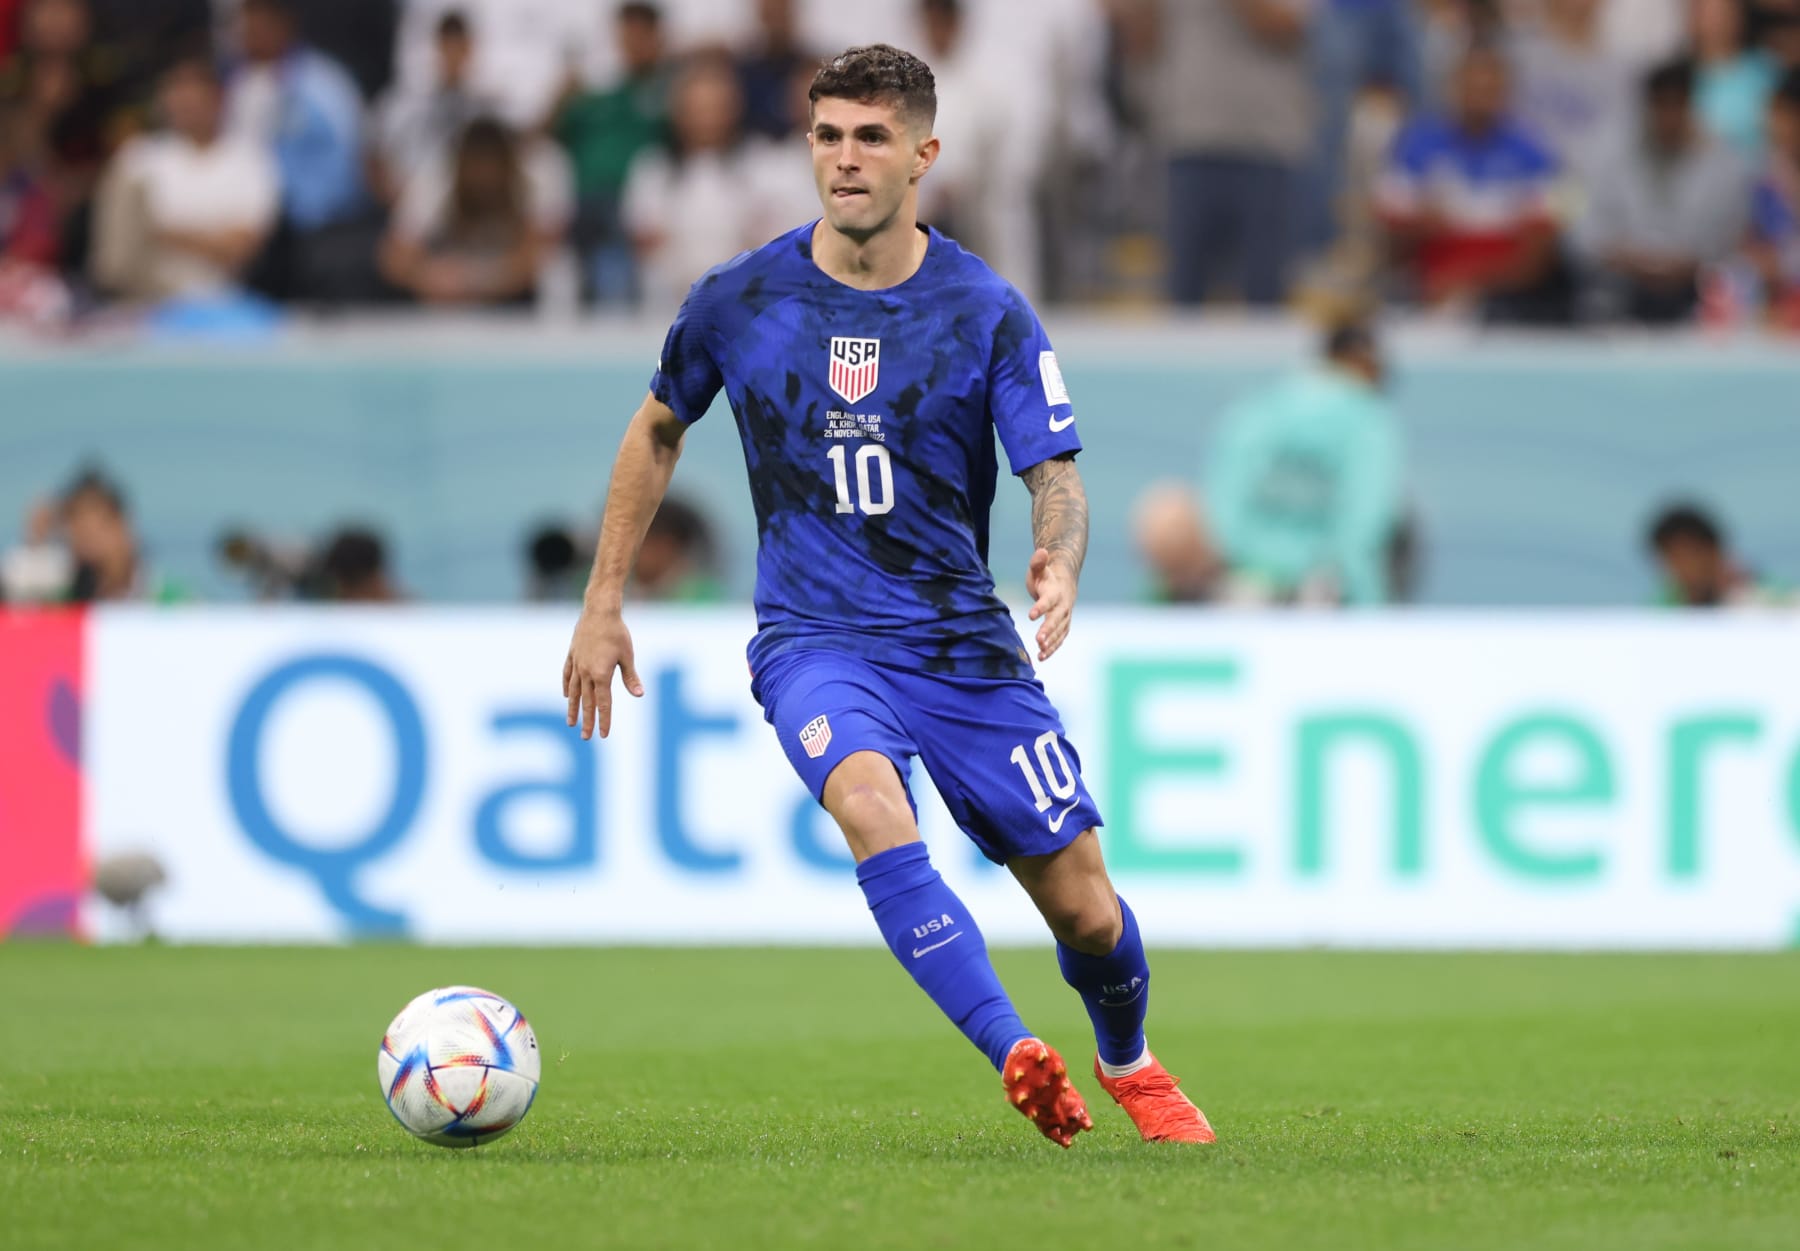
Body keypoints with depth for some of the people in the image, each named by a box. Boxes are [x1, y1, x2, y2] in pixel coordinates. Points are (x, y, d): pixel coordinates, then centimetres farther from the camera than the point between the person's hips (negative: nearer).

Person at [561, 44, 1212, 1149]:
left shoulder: (987, 312, -5)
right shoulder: (739, 301, -2)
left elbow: (1056, 477, -8)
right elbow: (658, 433, 15)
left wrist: (1059, 563, -32)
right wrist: (604, 605, 14)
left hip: (965, 639, 1)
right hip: (816, 639, -1)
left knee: (1082, 903, 3)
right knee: (870, 805, -34)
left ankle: (1130, 1065, 36)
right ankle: (1018, 1058, -40)